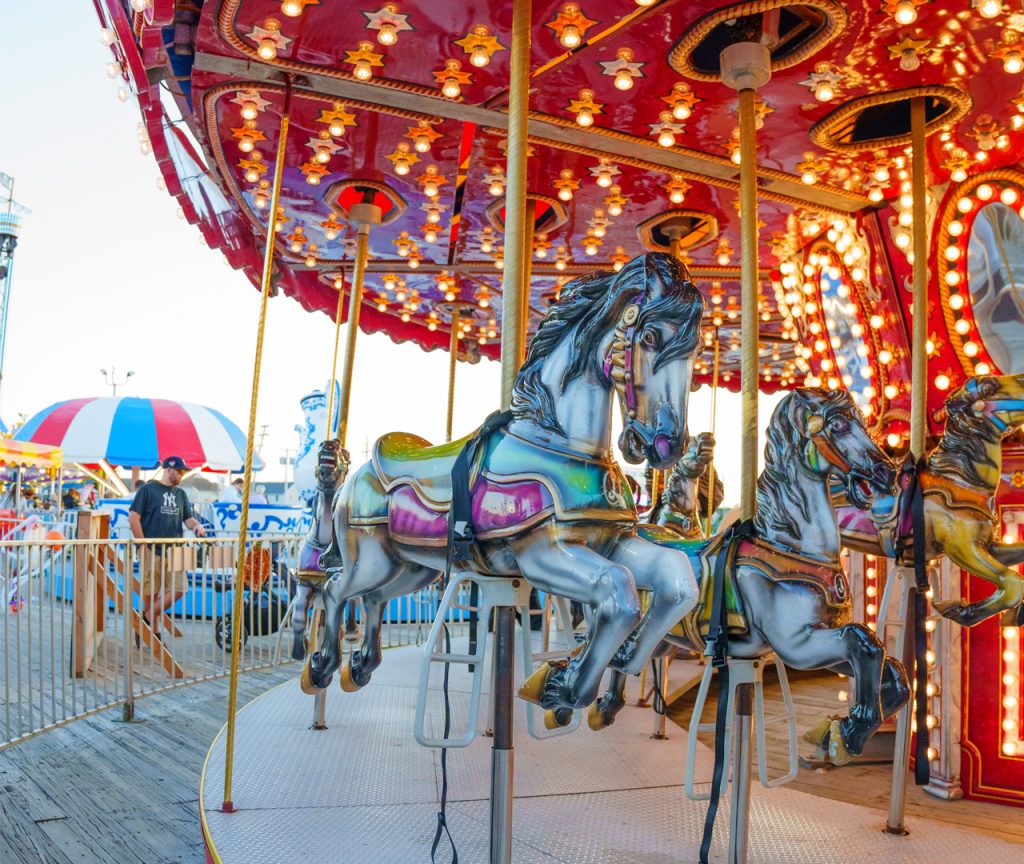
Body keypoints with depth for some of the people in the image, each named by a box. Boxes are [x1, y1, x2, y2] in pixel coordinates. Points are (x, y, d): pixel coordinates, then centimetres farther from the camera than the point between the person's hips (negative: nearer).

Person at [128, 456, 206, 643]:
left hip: (173, 550, 5)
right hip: (152, 550, -5)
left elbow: (188, 518, 18)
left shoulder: (180, 494, 17)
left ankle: (146, 620, 10)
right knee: (151, 592, 2)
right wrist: (143, 545, -9)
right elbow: (133, 517, -5)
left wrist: (197, 525, -6)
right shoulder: (148, 489, 0)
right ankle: (154, 633, 14)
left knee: (179, 589, -5)